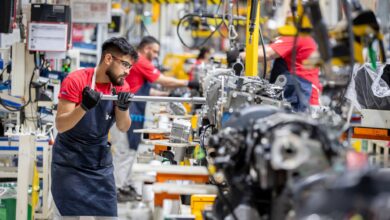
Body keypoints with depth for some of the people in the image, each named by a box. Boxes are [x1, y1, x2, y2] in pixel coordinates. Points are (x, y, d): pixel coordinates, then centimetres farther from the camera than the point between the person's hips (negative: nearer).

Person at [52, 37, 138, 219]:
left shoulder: (121, 86, -1)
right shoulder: (76, 80, -17)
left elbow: (123, 128, -4)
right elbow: (60, 126, -21)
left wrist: (123, 108, -24)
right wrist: (84, 106, -38)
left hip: (101, 162, 5)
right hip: (69, 162, -5)